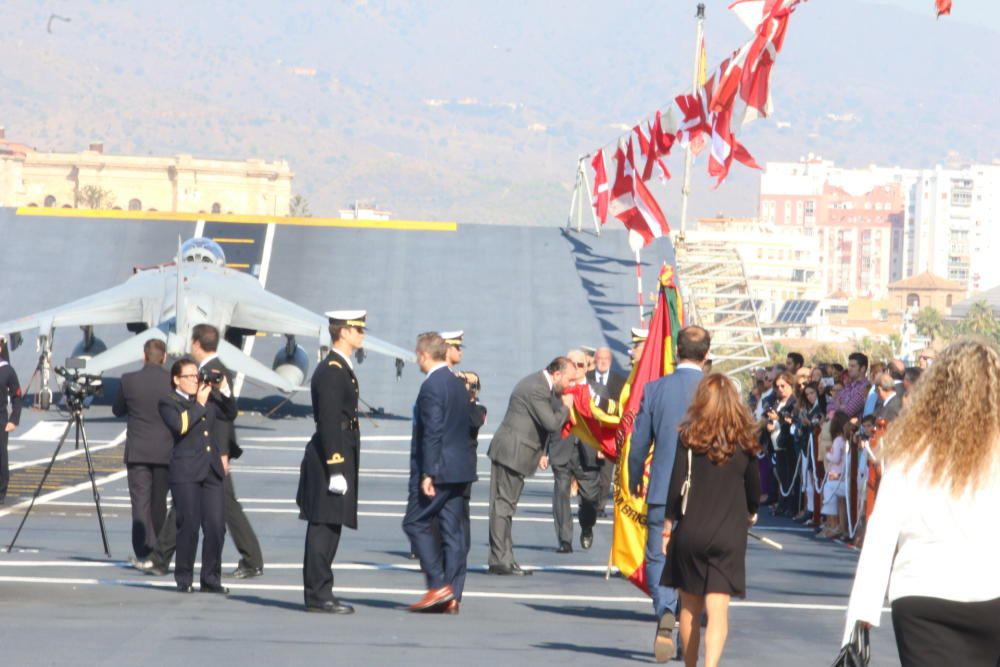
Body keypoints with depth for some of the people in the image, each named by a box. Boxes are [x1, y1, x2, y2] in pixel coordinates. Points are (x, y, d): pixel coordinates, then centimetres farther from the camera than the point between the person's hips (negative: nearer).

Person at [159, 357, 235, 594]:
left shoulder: (207, 400, 18)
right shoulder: (169, 402, 1)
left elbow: (230, 413, 19)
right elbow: (180, 425, -15)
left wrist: (225, 390, 7)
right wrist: (199, 404, -11)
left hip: (211, 469, 5)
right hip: (186, 472, -5)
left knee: (216, 526, 0)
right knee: (189, 525, -5)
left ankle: (211, 579, 8)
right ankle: (184, 579, 5)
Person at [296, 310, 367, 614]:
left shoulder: (341, 369, 18)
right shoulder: (331, 371, -14)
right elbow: (329, 423, -19)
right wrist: (335, 470, -22)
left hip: (339, 458, 10)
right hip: (332, 458, -10)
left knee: (328, 528, 11)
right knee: (324, 528, -7)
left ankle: (320, 593, 14)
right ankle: (318, 594, -5)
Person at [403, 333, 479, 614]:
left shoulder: (431, 386, -14)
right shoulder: (458, 385, 14)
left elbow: (432, 432, -19)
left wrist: (427, 473, -20)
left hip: (438, 468, -9)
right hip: (461, 469, 9)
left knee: (415, 523, -1)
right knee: (453, 529, 7)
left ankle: (438, 584, -9)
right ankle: (452, 596, 6)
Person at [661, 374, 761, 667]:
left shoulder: (689, 437, -5)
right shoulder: (744, 440, 0)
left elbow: (677, 484, -6)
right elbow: (754, 486, 10)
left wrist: (668, 522, 6)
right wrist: (751, 513, 30)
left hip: (691, 530, 0)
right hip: (730, 533, 0)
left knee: (690, 607, 15)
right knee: (718, 609, -5)